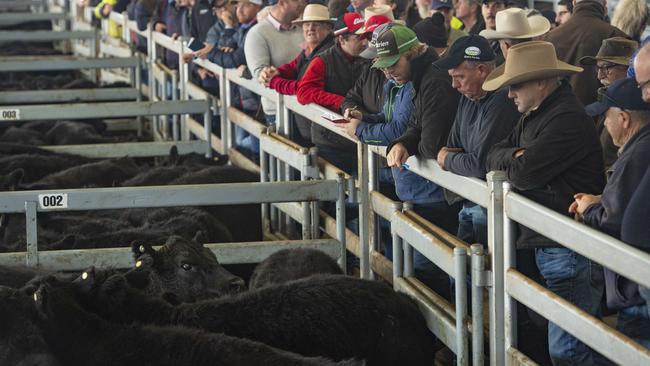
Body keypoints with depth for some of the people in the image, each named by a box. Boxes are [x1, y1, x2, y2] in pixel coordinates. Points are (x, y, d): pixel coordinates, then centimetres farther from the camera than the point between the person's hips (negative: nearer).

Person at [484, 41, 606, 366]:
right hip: (543, 245, 10)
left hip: (571, 252, -10)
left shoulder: (567, 119, -18)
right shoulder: (533, 115, 17)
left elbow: (523, 175, -21)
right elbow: (494, 156, 16)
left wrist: (513, 165, 3)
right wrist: (515, 155, -6)